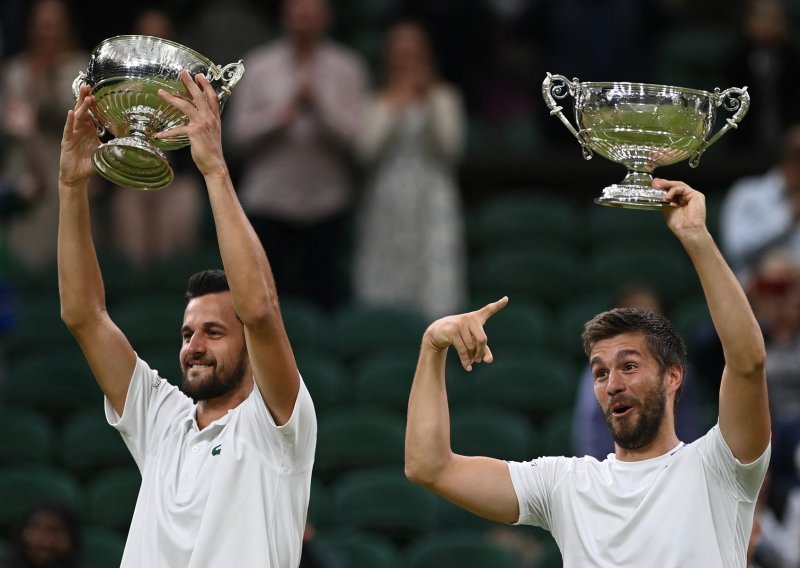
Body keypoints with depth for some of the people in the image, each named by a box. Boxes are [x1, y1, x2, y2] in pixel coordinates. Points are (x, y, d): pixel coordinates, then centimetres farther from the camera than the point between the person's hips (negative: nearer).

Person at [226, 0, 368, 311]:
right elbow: (240, 132, 0)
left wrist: (317, 104, -18)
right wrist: (281, 115, -14)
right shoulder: (259, 65, 4)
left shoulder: (347, 68, 1)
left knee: (326, 296, 1)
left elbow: (354, 134, -7)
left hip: (326, 206, -1)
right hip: (268, 203, 1)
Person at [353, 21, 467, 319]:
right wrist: (394, 107, -5)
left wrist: (430, 100, -8)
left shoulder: (444, 98, 10)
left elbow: (450, 148, -4)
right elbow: (369, 149, -2)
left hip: (432, 203, -1)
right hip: (387, 205, 1)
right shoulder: (378, 102, 11)